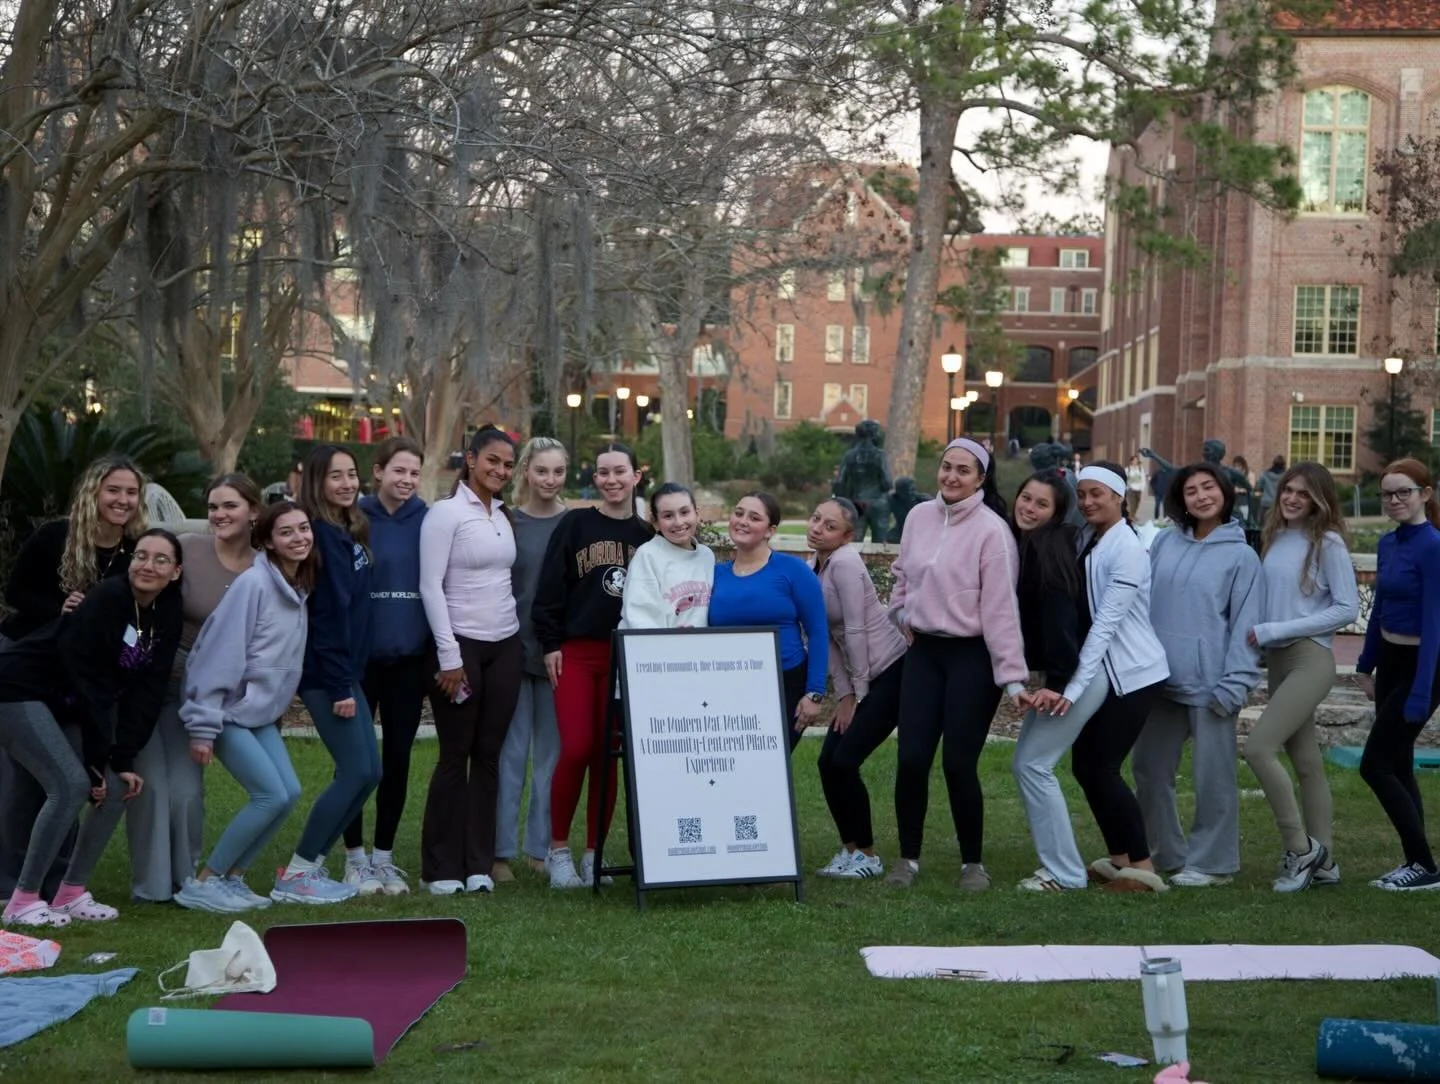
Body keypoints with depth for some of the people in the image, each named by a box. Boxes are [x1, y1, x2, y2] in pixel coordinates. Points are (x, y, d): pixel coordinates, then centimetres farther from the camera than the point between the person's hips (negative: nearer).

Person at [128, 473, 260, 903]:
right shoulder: (185, 550, -14)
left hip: (198, 693, 3)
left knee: (187, 788, 0)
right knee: (150, 781, -4)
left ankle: (184, 878, 17)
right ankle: (150, 882, 8)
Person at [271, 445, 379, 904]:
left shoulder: (350, 532, 13)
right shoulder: (320, 535, -14)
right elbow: (327, 613, -19)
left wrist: (350, 679, 10)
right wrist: (339, 686, -20)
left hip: (346, 671, 9)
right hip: (325, 674, -9)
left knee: (368, 772, 8)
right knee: (356, 771, -8)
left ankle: (311, 865, 17)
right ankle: (295, 875, 1)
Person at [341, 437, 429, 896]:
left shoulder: (425, 521, 3)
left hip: (409, 657, 3)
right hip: (361, 656, -3)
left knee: (398, 759, 9)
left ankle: (384, 856, 21)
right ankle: (355, 857, 17)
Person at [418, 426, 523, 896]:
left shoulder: (504, 515, 13)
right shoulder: (446, 513, -7)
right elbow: (430, 586, -11)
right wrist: (450, 657, -14)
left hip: (505, 646, 6)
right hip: (461, 645, -6)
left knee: (489, 755, 6)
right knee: (455, 756, -1)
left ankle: (478, 864, 12)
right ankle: (441, 868, 7)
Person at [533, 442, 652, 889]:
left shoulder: (646, 535, 9)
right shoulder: (575, 525, 2)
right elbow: (550, 588, 0)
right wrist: (550, 643, -6)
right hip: (575, 652, -2)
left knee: (607, 755, 4)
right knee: (575, 749, -11)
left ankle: (593, 853, 13)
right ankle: (558, 849, 4)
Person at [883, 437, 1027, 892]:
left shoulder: (992, 530, -13)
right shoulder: (919, 517, 4)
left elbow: (1000, 607, -16)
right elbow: (902, 575, 21)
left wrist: (1013, 676, -18)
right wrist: (903, 615, 8)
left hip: (971, 657, -5)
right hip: (923, 651, 5)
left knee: (959, 764, -5)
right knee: (911, 760, 1)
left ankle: (973, 862, 13)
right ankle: (908, 857, 16)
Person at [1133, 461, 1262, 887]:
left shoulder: (1241, 556, -2)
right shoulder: (1164, 543, 8)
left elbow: (1246, 626, -6)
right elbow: (1142, 604, 10)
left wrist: (1233, 684, -13)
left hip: (1208, 683, -5)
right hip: (1160, 677, 5)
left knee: (1213, 776, 0)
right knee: (1149, 768, 12)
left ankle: (1212, 862, 11)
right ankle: (1166, 852, 26)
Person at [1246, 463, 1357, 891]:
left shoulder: (1327, 543, -9)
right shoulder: (1274, 538, 10)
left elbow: (1347, 608, -12)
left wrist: (1273, 631, -15)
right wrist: (1257, 635, -6)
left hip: (1310, 659, -7)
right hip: (1277, 661, 7)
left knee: (1259, 748, -16)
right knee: (1306, 762, 11)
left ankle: (1301, 848, -4)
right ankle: (1322, 861, 18)